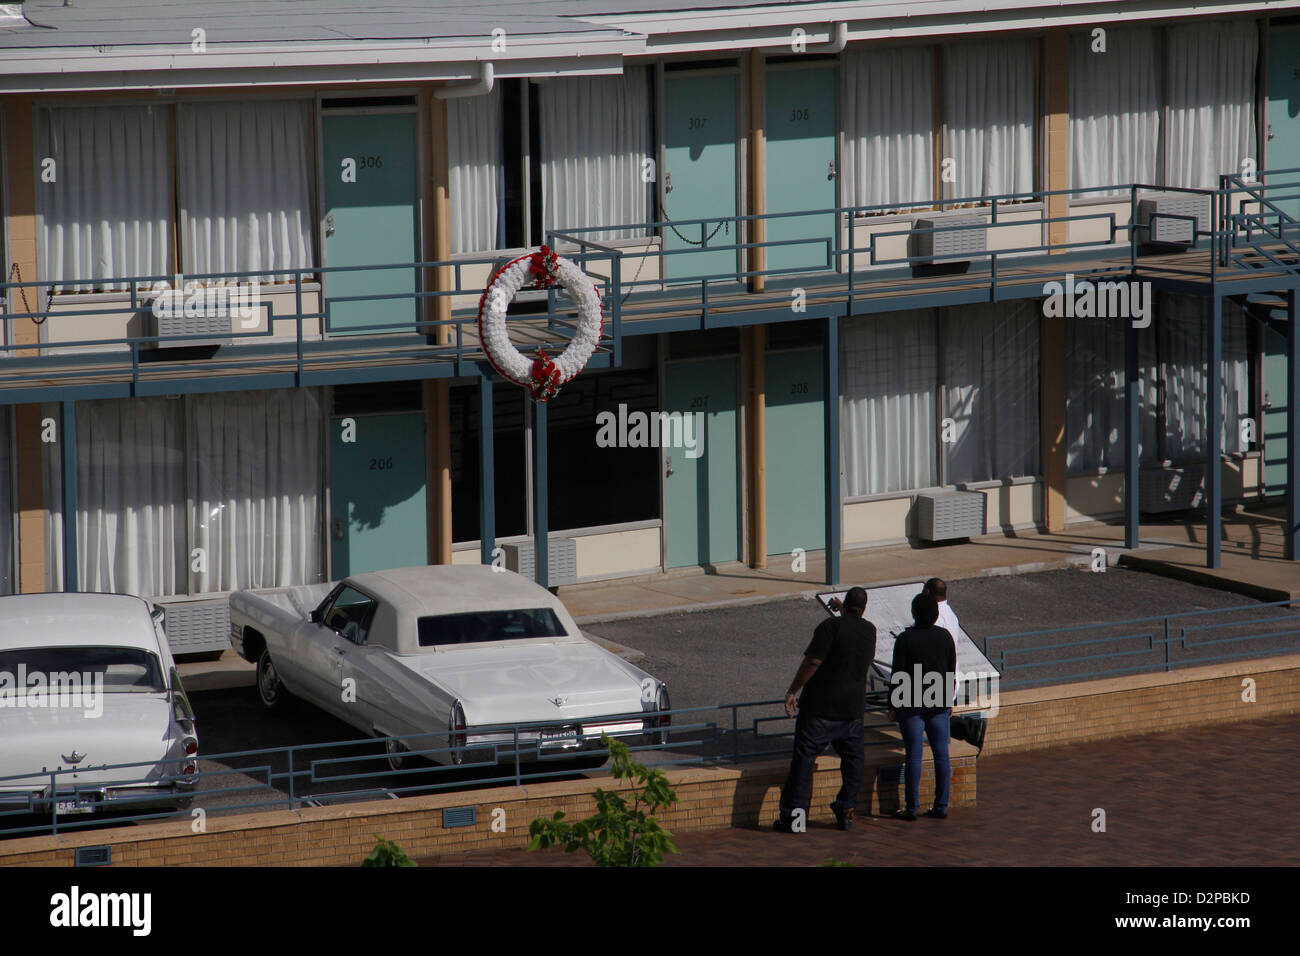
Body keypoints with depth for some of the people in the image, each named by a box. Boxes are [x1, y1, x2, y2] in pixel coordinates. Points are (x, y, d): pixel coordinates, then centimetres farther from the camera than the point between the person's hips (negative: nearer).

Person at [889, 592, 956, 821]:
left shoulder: (905, 639, -11)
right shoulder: (945, 636, 2)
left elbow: (898, 675, -10)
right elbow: (952, 671, 7)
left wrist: (893, 706, -3)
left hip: (911, 704, -4)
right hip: (939, 703, 4)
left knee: (913, 755, -1)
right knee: (941, 753, 7)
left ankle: (912, 808, 1)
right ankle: (941, 806, 10)